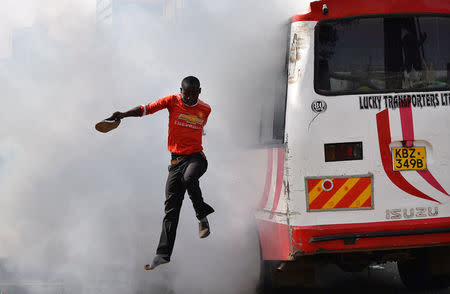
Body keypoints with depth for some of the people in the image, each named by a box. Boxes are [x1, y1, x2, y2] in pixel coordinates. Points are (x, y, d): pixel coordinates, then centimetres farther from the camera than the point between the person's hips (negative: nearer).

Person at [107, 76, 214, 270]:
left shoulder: (205, 109, 4)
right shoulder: (173, 101, -2)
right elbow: (147, 109, -10)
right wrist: (123, 115, -22)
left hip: (196, 157, -1)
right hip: (176, 159, 1)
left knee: (189, 179, -36)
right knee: (171, 208, -2)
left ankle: (202, 216, -13)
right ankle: (163, 253, 0)